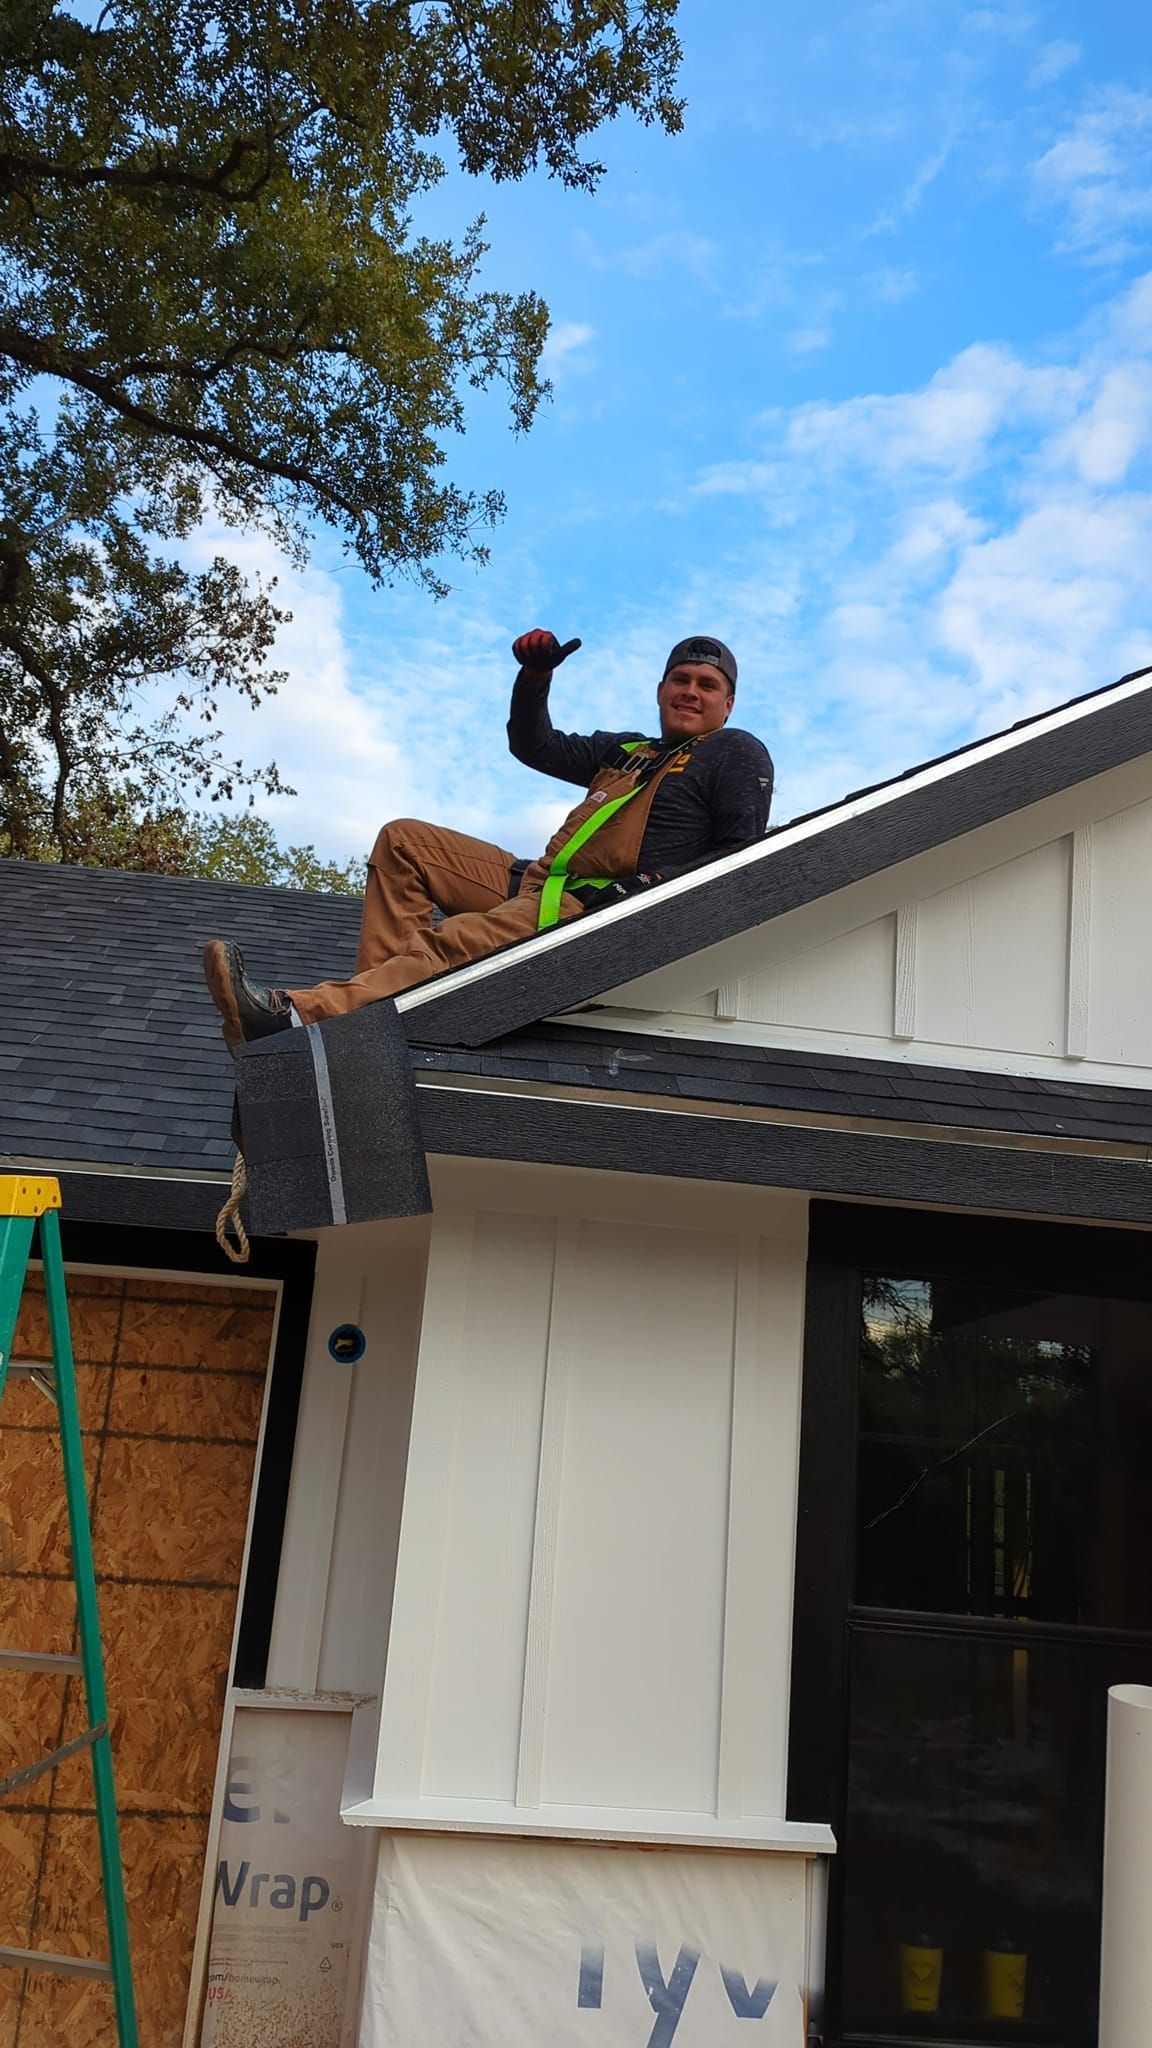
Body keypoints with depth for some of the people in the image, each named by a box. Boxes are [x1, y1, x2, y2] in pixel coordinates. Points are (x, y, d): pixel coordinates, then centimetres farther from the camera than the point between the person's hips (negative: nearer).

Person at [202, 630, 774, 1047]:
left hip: (600, 911, -9)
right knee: (404, 840, 4)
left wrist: (650, 885, -18)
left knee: (454, 941, -33)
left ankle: (297, 1013, -49)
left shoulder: (737, 753, 9)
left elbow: (743, 851, -4)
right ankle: (372, 999, -16)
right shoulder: (629, 751, 30)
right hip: (538, 884, 9)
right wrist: (536, 674, 14)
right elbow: (533, 746, 33)